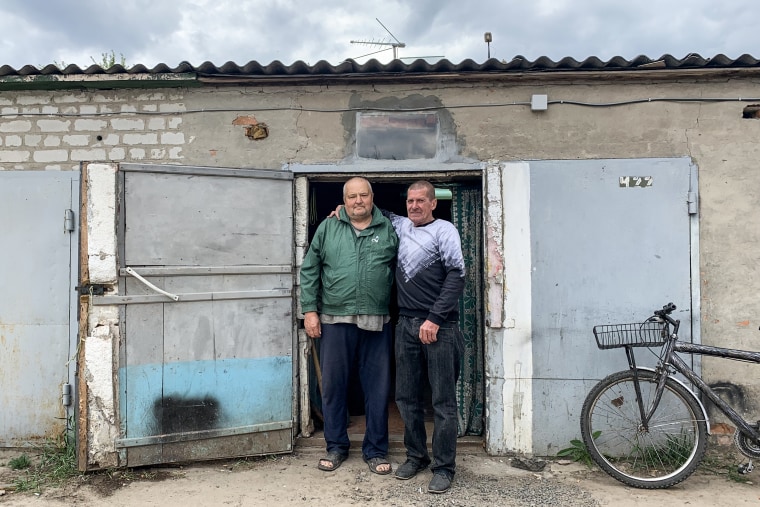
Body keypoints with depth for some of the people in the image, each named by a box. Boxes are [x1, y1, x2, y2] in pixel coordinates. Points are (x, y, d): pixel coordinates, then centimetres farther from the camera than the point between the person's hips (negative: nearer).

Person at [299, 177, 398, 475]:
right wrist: (309, 310, -1)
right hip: (335, 320, 0)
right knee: (333, 385, 9)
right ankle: (336, 447, 26)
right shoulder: (327, 228, 7)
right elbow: (309, 271, 6)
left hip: (377, 323, 0)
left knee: (378, 387, 7)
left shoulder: (389, 230, 7)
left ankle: (375, 450, 22)